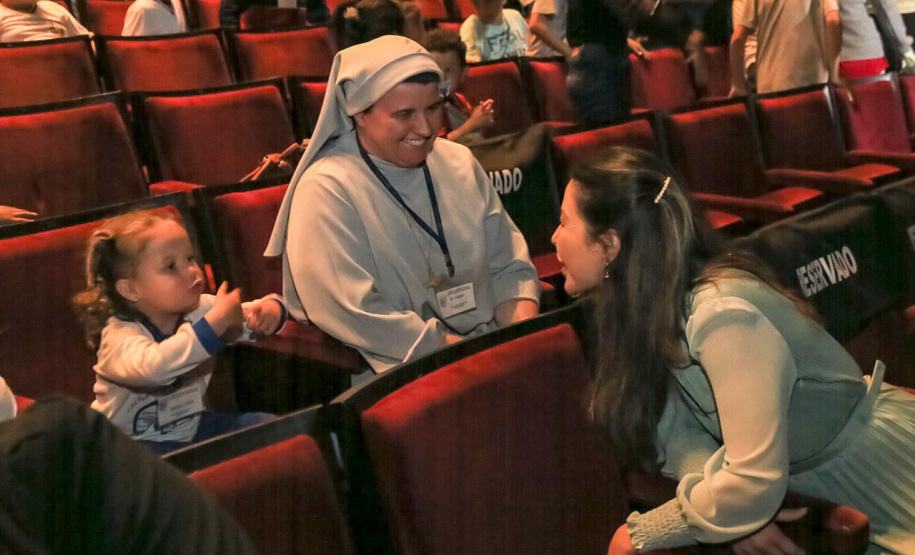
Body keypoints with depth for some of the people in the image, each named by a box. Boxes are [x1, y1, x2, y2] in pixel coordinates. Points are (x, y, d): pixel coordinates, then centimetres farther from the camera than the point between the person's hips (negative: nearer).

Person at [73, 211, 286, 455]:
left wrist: (271, 309, -21)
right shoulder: (119, 336, -25)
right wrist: (216, 321, -48)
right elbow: (153, 367, -48)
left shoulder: (201, 309, -2)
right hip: (136, 442, -7)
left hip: (192, 427, 7)